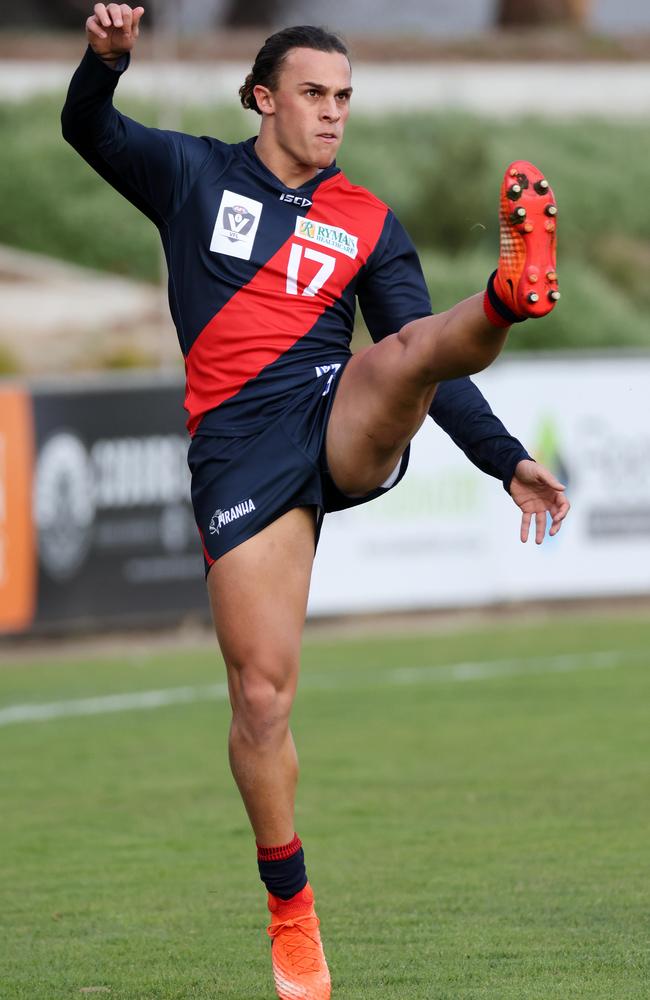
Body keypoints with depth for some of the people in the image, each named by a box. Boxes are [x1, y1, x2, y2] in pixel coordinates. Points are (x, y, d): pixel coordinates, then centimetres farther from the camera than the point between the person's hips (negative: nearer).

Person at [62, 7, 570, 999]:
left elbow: (421, 360, 14)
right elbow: (90, 131, 1)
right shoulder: (194, 177, 12)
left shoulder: (368, 222, 14)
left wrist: (506, 460, 4)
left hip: (347, 429, 1)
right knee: (262, 694, -4)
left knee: (412, 346, -32)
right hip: (241, 449, -1)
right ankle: (291, 909, 8)